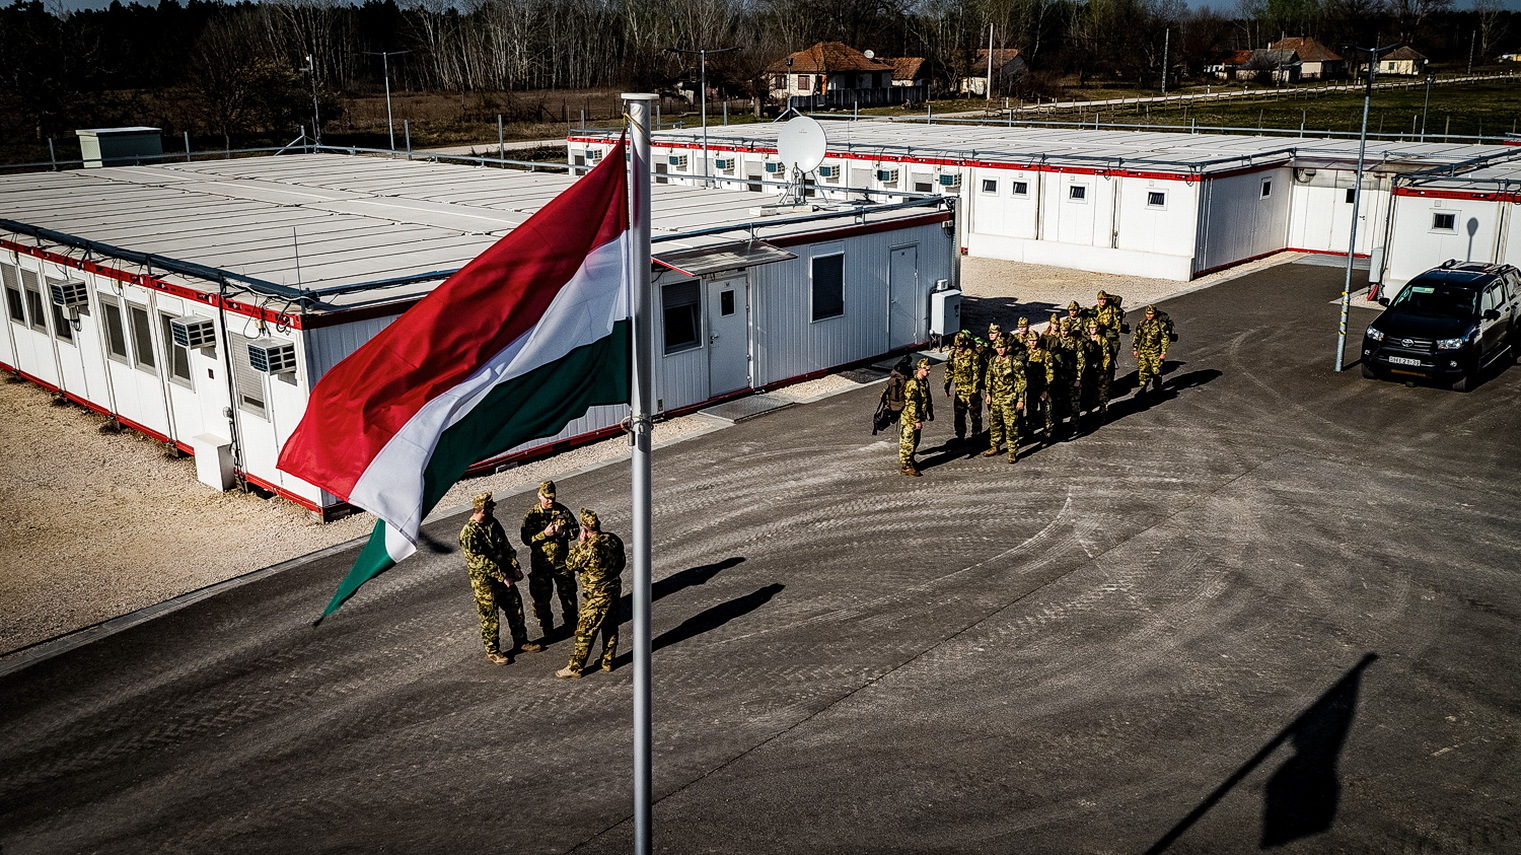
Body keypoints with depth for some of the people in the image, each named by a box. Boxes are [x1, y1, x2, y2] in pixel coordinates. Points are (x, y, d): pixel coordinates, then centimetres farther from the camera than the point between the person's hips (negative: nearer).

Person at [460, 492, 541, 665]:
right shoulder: (469, 534, -24)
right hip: (485, 581, -7)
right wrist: (503, 577, -21)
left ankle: (521, 641, 34)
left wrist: (515, 567, -2)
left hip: (505, 574, 7)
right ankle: (492, 651, 23)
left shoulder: (493, 523, 0)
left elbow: (506, 545, 7)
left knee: (516, 608, 16)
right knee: (490, 617, 7)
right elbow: (482, 561, -25)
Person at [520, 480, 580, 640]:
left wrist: (562, 532, -18)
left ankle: (571, 623, 32)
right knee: (541, 597, 8)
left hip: (562, 561, 2)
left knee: (568, 593, 13)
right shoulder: (531, 515, -10)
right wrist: (544, 534, -26)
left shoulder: (563, 511, -4)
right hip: (540, 563, -2)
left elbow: (575, 530, 2)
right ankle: (546, 627, 25)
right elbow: (526, 538, -14)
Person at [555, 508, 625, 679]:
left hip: (596, 596, -7)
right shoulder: (613, 539, -4)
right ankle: (608, 661, 32)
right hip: (614, 589, 7)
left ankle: (575, 667, 12)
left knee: (585, 632, 3)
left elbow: (571, 563, -13)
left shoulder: (589, 548, -27)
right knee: (610, 627, 19)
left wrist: (580, 542, -11)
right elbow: (622, 561, 9)